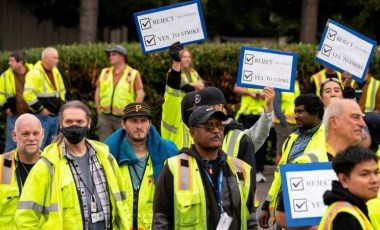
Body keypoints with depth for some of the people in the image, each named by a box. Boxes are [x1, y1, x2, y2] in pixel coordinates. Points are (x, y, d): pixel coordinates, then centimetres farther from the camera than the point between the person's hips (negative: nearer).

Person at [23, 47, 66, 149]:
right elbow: (28, 94, -23)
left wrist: (61, 105, 14)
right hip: (43, 116, -8)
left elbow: (62, 90, 26)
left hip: (55, 115, 8)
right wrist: (40, 109, -19)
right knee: (38, 146, -8)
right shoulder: (35, 73, -14)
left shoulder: (55, 72, 13)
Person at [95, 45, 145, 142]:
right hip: (105, 117, 4)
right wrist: (98, 110, 9)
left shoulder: (133, 74, -1)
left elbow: (140, 93, -5)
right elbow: (98, 92, 17)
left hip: (123, 118, -4)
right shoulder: (105, 72, 12)